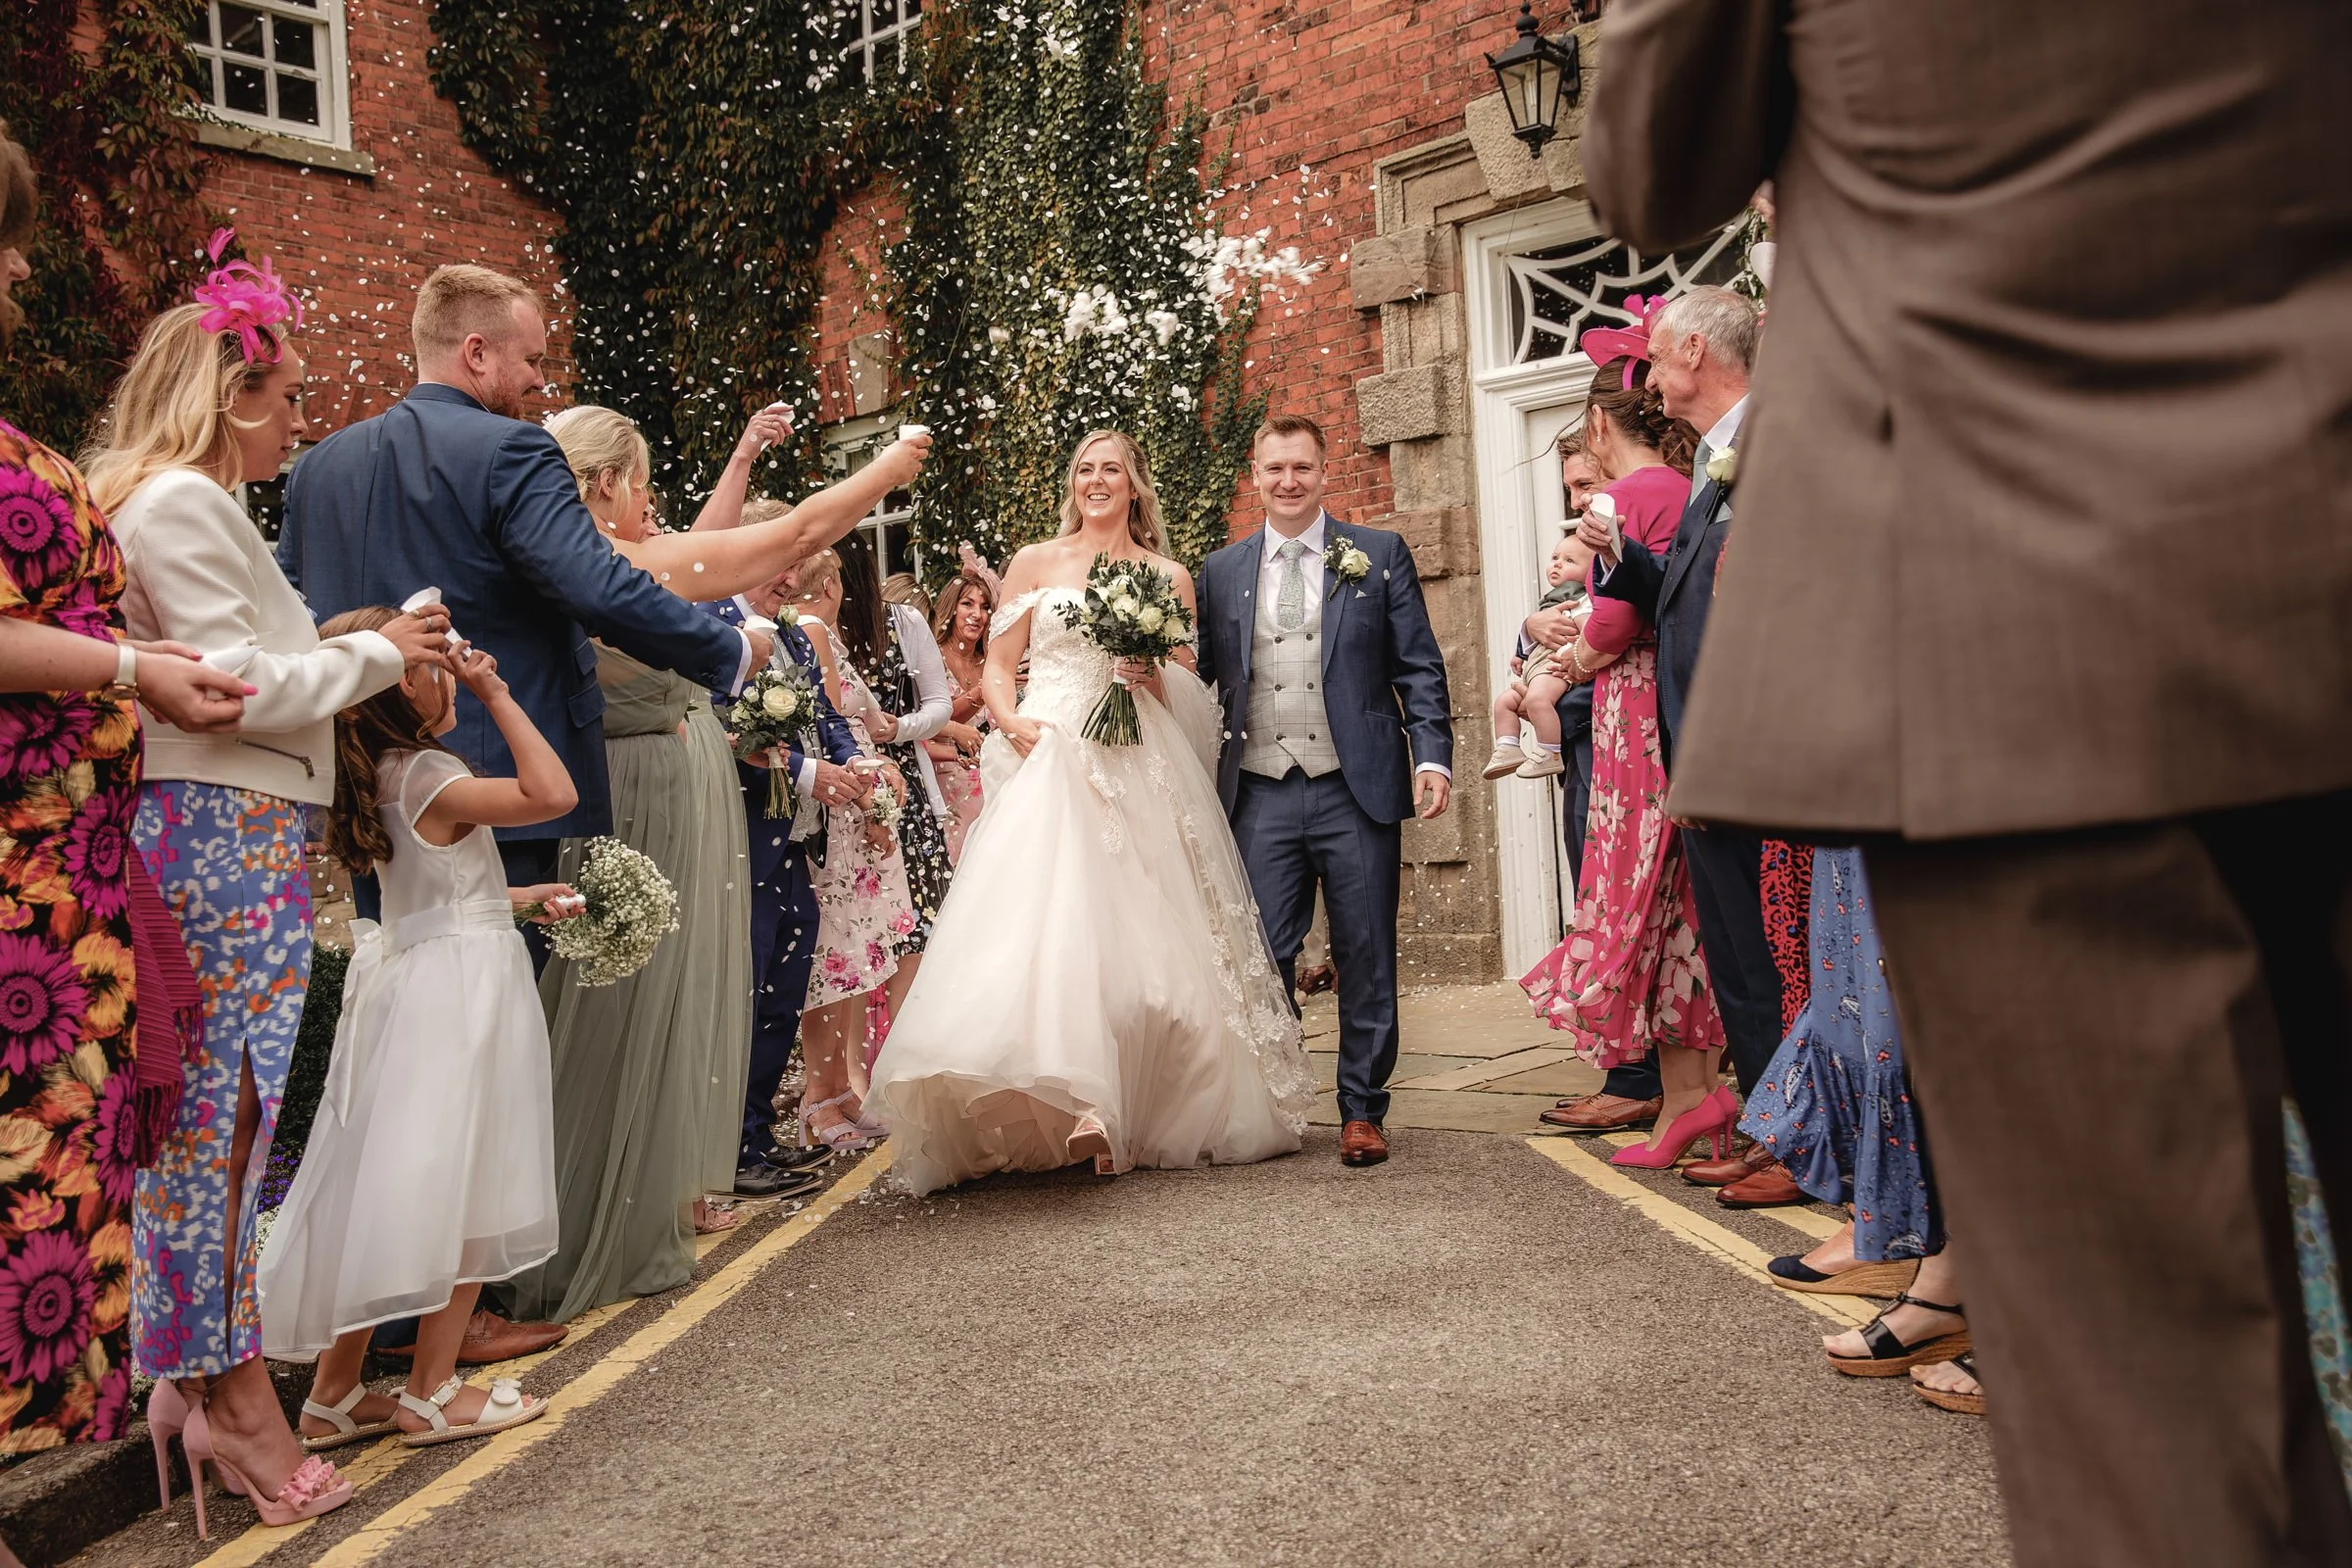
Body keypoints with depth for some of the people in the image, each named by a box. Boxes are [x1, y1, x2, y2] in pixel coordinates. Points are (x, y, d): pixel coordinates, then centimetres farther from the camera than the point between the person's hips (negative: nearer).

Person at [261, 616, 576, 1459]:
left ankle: (334, 1391, 20)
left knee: (384, 1188, 13)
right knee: (460, 1192, 2)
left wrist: (520, 898, 20)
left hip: (409, 985, 9)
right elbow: (552, 794, -24)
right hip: (462, 992, -8)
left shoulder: (379, 782, 11)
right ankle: (432, 1393, 11)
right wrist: (498, 695, -16)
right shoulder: (428, 778, -15)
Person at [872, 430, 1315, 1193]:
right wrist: (1010, 721, -9)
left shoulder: (1168, 577, 15)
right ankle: (1084, 1105, -19)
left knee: (1135, 926, -5)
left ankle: (1128, 1109, 4)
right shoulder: (1034, 563, 14)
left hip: (1138, 768, 1)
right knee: (1049, 915, -17)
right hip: (1048, 759, -1)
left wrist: (1153, 674, -7)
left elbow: (1189, 694, 14)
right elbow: (997, 666, 10)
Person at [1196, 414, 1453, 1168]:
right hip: (1261, 795, 2)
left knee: (1365, 958, 5)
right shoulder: (1221, 572, 12)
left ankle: (1362, 1111, 18)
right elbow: (1203, 679, 12)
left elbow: (1419, 668, 3)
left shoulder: (1379, 555, 6)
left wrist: (1432, 756, -8)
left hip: (1356, 791, -1)